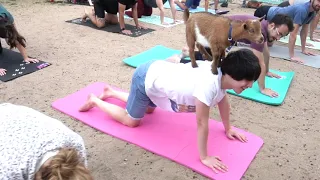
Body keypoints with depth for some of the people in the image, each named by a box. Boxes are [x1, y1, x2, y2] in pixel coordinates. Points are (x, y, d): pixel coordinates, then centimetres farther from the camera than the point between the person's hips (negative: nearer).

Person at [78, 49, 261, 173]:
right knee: (131, 120, 9)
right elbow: (202, 123, -29)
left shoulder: (222, 73, -9)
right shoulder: (209, 84, -37)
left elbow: (223, 99, 8)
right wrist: (204, 157, -17)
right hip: (146, 78, -9)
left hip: (157, 70, 9)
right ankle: (95, 101, 27)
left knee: (148, 109, 32)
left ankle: (110, 92, 47)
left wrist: (228, 128, 18)